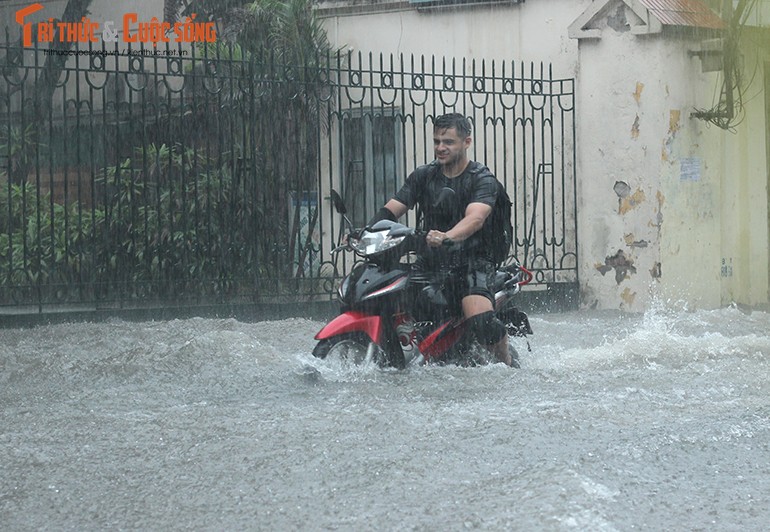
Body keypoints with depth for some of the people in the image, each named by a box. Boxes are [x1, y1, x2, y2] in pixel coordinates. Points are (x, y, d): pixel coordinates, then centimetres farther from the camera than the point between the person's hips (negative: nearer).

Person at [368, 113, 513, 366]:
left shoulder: (482, 179, -5)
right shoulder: (423, 176, 11)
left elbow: (475, 218, -24)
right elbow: (390, 210, 4)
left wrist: (447, 237, -44)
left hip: (473, 262, -5)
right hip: (432, 263, 5)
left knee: (480, 321, -30)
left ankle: (506, 359, 0)